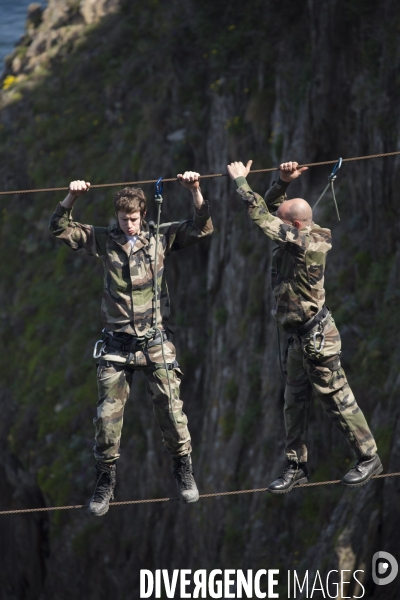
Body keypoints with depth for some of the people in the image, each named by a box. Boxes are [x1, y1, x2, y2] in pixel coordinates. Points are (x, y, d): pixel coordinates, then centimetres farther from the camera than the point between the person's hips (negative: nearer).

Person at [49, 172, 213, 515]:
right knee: (107, 416, 0)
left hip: (156, 343, -1)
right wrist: (72, 197, -17)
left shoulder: (161, 238, 0)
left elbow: (203, 228, -6)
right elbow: (60, 229, -1)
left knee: (171, 411, 2)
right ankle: (106, 482, 13)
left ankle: (184, 472, 20)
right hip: (116, 345, 1)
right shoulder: (104, 241, 1)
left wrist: (195, 191, -20)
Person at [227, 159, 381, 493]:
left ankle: (369, 458, 7)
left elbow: (260, 216, -21)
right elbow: (269, 209, 15)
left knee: (337, 400, -2)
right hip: (300, 337, 10)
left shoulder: (304, 241, -21)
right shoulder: (300, 236, 5)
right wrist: (284, 183, -3)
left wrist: (240, 180, -10)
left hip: (317, 338, -10)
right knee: (295, 404, 11)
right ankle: (296, 468, 16)